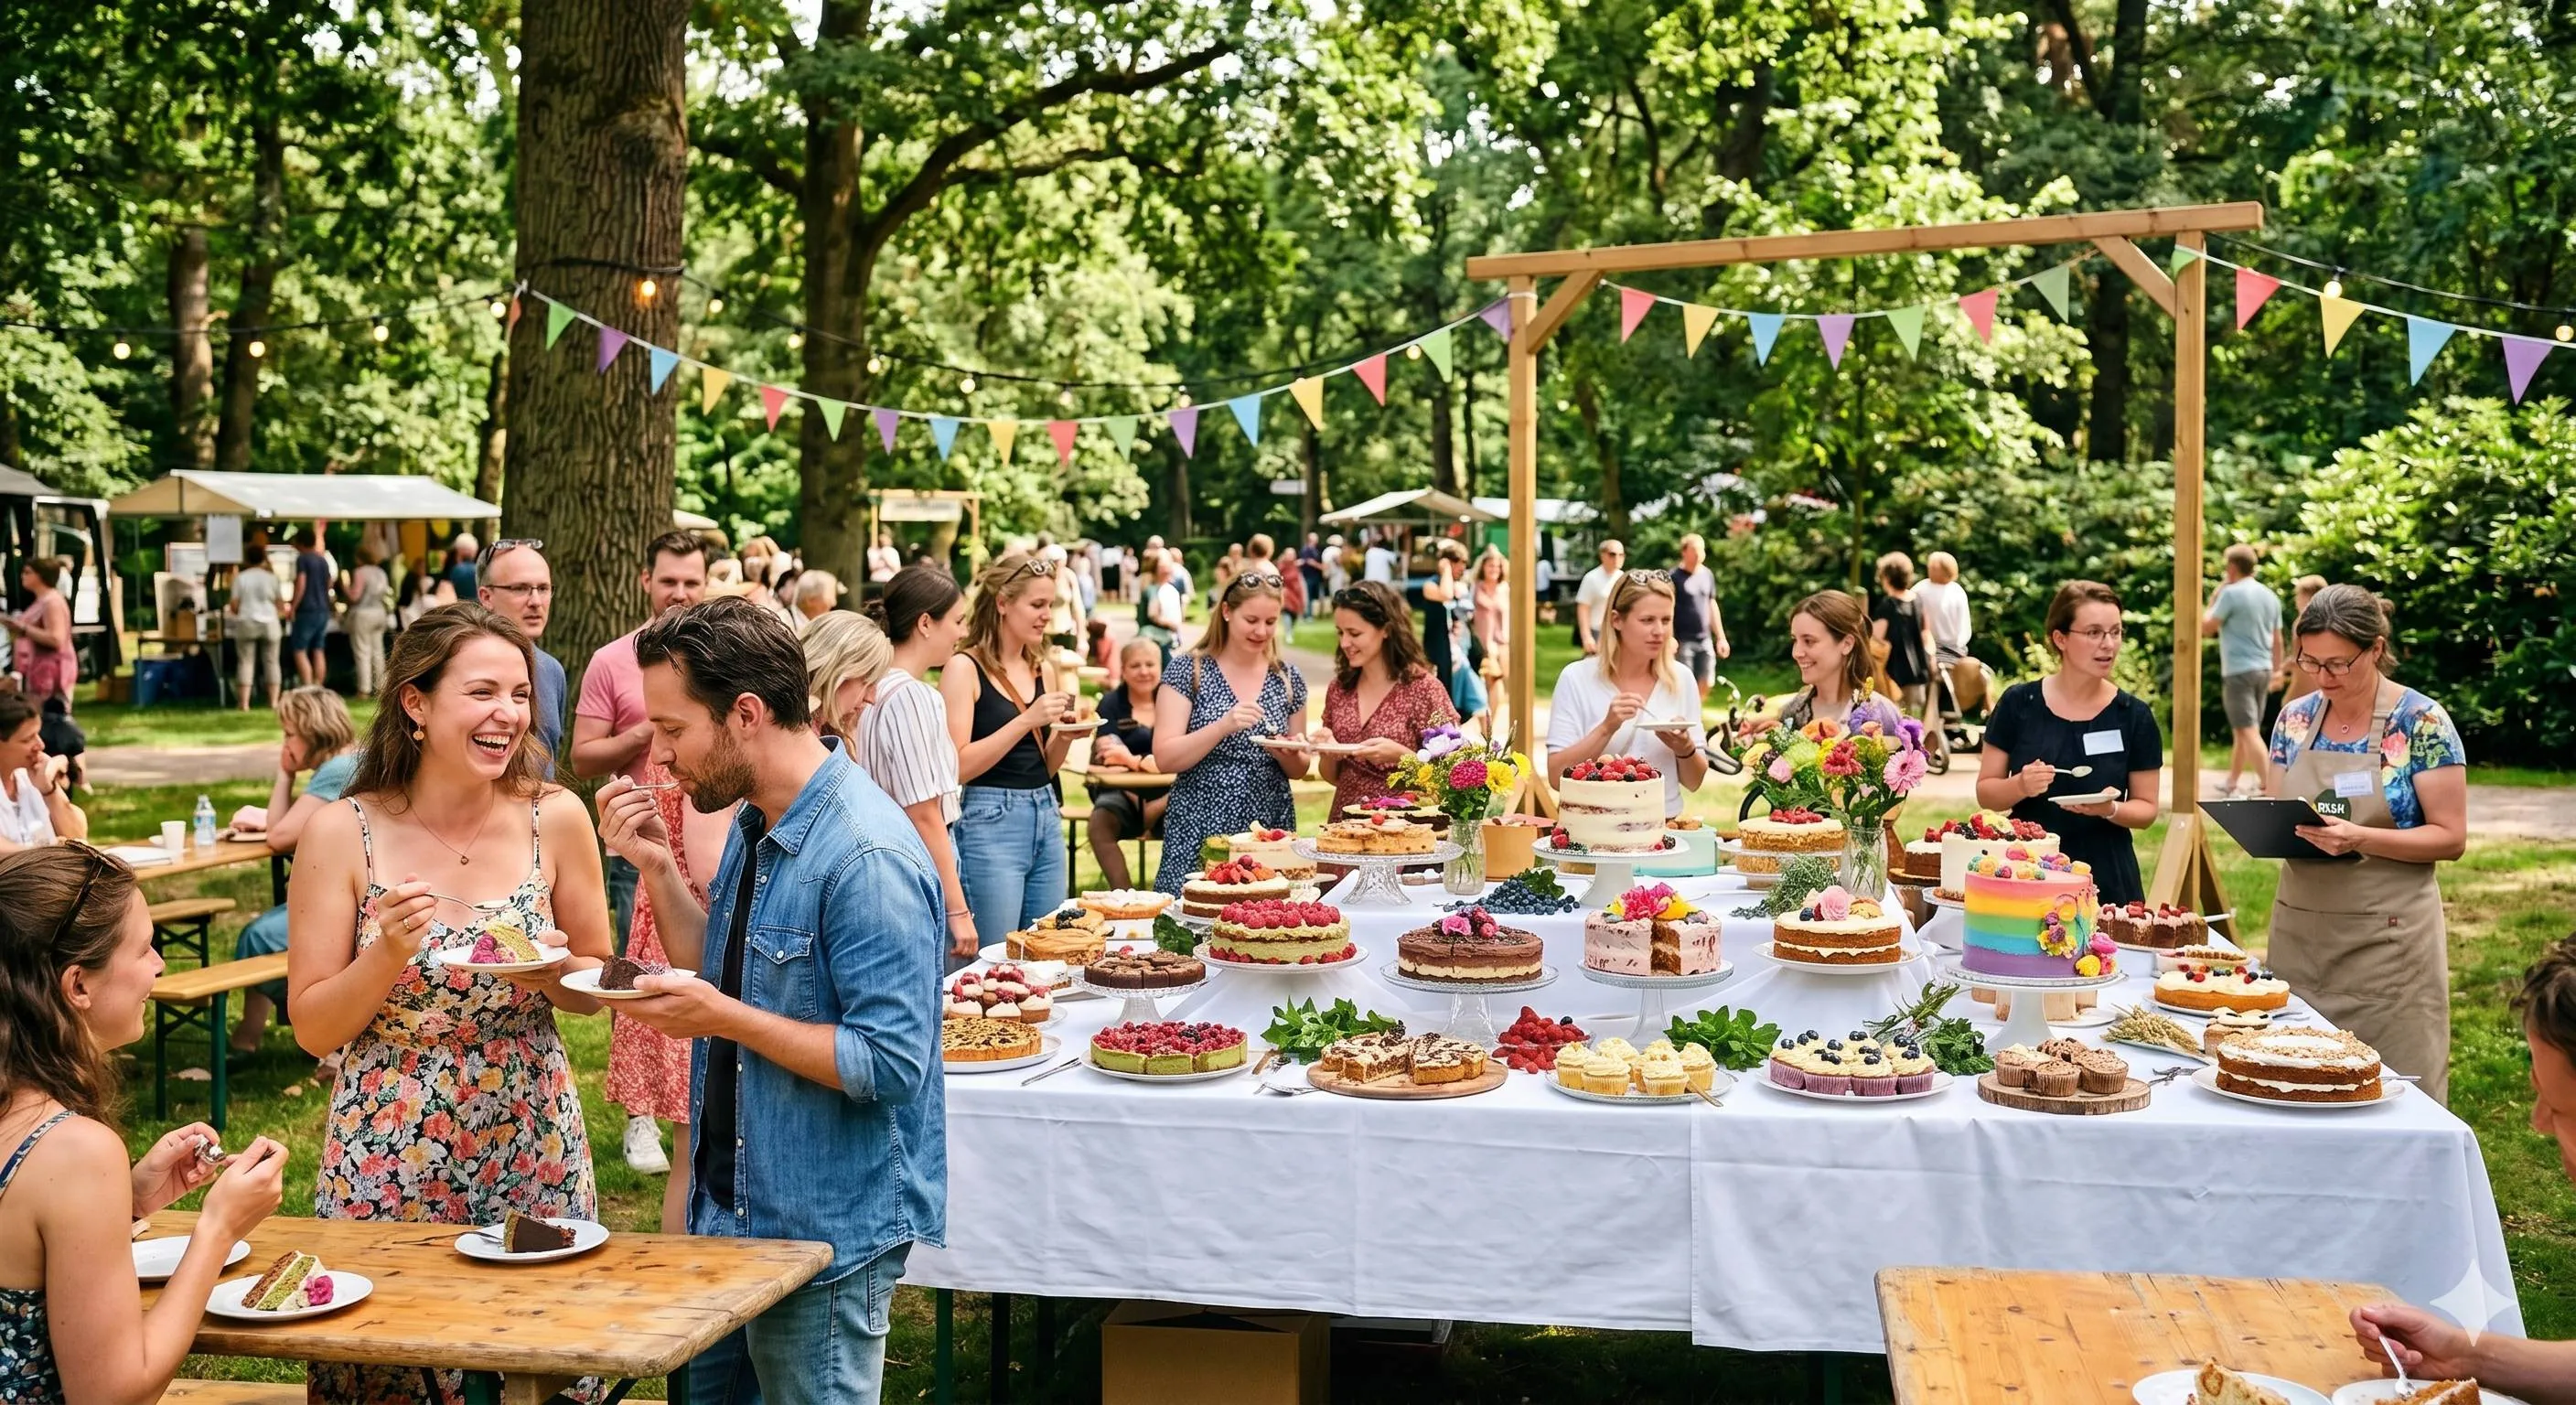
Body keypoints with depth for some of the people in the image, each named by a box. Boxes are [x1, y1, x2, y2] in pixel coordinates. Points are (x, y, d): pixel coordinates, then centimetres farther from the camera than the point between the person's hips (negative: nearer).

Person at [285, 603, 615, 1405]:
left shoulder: (555, 820, -5)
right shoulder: (342, 833, -8)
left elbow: (596, 989, 6)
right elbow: (313, 1029, -4)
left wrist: (552, 969, -15)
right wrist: (387, 954, -20)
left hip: (532, 1149, 1)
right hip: (387, 1159, -1)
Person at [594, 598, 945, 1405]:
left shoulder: (867, 858, -24)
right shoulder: (756, 825, 6)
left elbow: (889, 1062, -25)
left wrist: (724, 1019, -24)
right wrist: (656, 868, 1)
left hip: (827, 1231, -9)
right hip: (734, 1207, 9)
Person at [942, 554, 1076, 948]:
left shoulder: (1042, 670, 12)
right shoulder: (965, 668, -7)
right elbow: (958, 766, -15)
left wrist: (1065, 734, -1)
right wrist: (1026, 720, -18)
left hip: (1047, 816, 7)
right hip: (991, 822, -7)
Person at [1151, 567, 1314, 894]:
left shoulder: (1288, 680, 8)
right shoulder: (1187, 670, -3)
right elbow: (1165, 759, -10)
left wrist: (1289, 754, -7)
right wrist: (1223, 726, -22)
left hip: (1269, 834, 3)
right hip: (1199, 832, -3)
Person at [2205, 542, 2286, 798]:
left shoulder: (2231, 593, -11)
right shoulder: (2270, 596, 11)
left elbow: (2206, 629, -7)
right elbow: (2277, 640, 15)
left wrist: (2212, 602, 6)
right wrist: (2277, 671, 21)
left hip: (2238, 671, -8)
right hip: (2263, 670, 8)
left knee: (2248, 731, -10)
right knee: (2241, 730, 18)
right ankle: (2232, 782, 29)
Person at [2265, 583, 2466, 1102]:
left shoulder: (2422, 722, -8)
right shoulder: (2295, 718, 6)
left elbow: (2451, 837, -9)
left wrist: (2360, 839, -24)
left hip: (2386, 939, -4)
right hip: (2299, 933, 5)